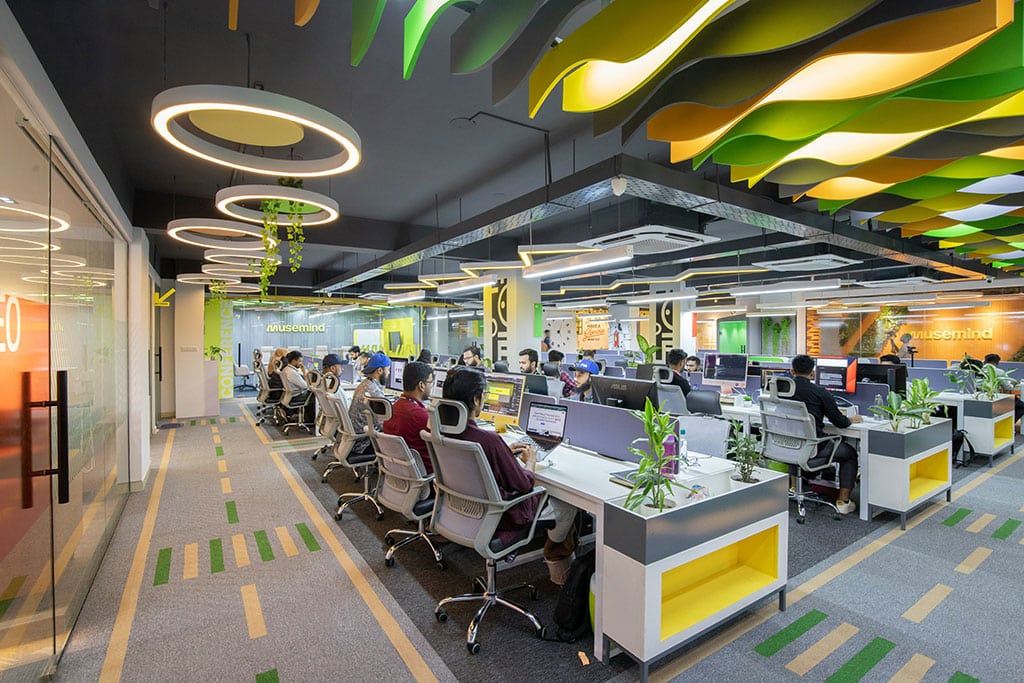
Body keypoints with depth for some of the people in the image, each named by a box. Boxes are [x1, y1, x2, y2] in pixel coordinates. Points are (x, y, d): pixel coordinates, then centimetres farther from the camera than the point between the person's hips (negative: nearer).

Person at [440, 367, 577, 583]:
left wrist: (506, 452, 7)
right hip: (496, 518, -8)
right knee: (567, 505, 12)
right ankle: (555, 557, 39)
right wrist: (530, 462, 0)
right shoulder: (488, 439, -34)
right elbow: (524, 485, -20)